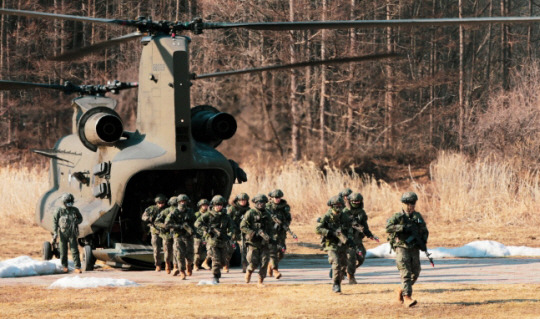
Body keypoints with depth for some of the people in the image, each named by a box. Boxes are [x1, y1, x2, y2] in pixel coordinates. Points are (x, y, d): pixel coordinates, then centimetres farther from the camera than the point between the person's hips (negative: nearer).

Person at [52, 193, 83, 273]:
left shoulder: (75, 210, 3)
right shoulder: (59, 211, -3)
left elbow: (80, 218, 16)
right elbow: (55, 222, -1)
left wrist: (77, 221, -8)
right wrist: (55, 233, -7)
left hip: (72, 234, 1)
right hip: (62, 234, -1)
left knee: (75, 251, -6)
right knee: (63, 251, 5)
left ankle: (77, 267, -7)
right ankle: (64, 266, 20)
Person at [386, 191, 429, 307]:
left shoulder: (418, 216, 12)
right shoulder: (398, 217, -4)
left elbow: (425, 231, 22)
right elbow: (388, 228, -20)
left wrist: (423, 241, 3)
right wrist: (403, 227, -26)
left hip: (414, 249, 5)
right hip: (402, 248, -5)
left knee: (415, 274, 7)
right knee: (406, 273, -15)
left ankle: (401, 290, 29)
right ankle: (407, 297, -19)